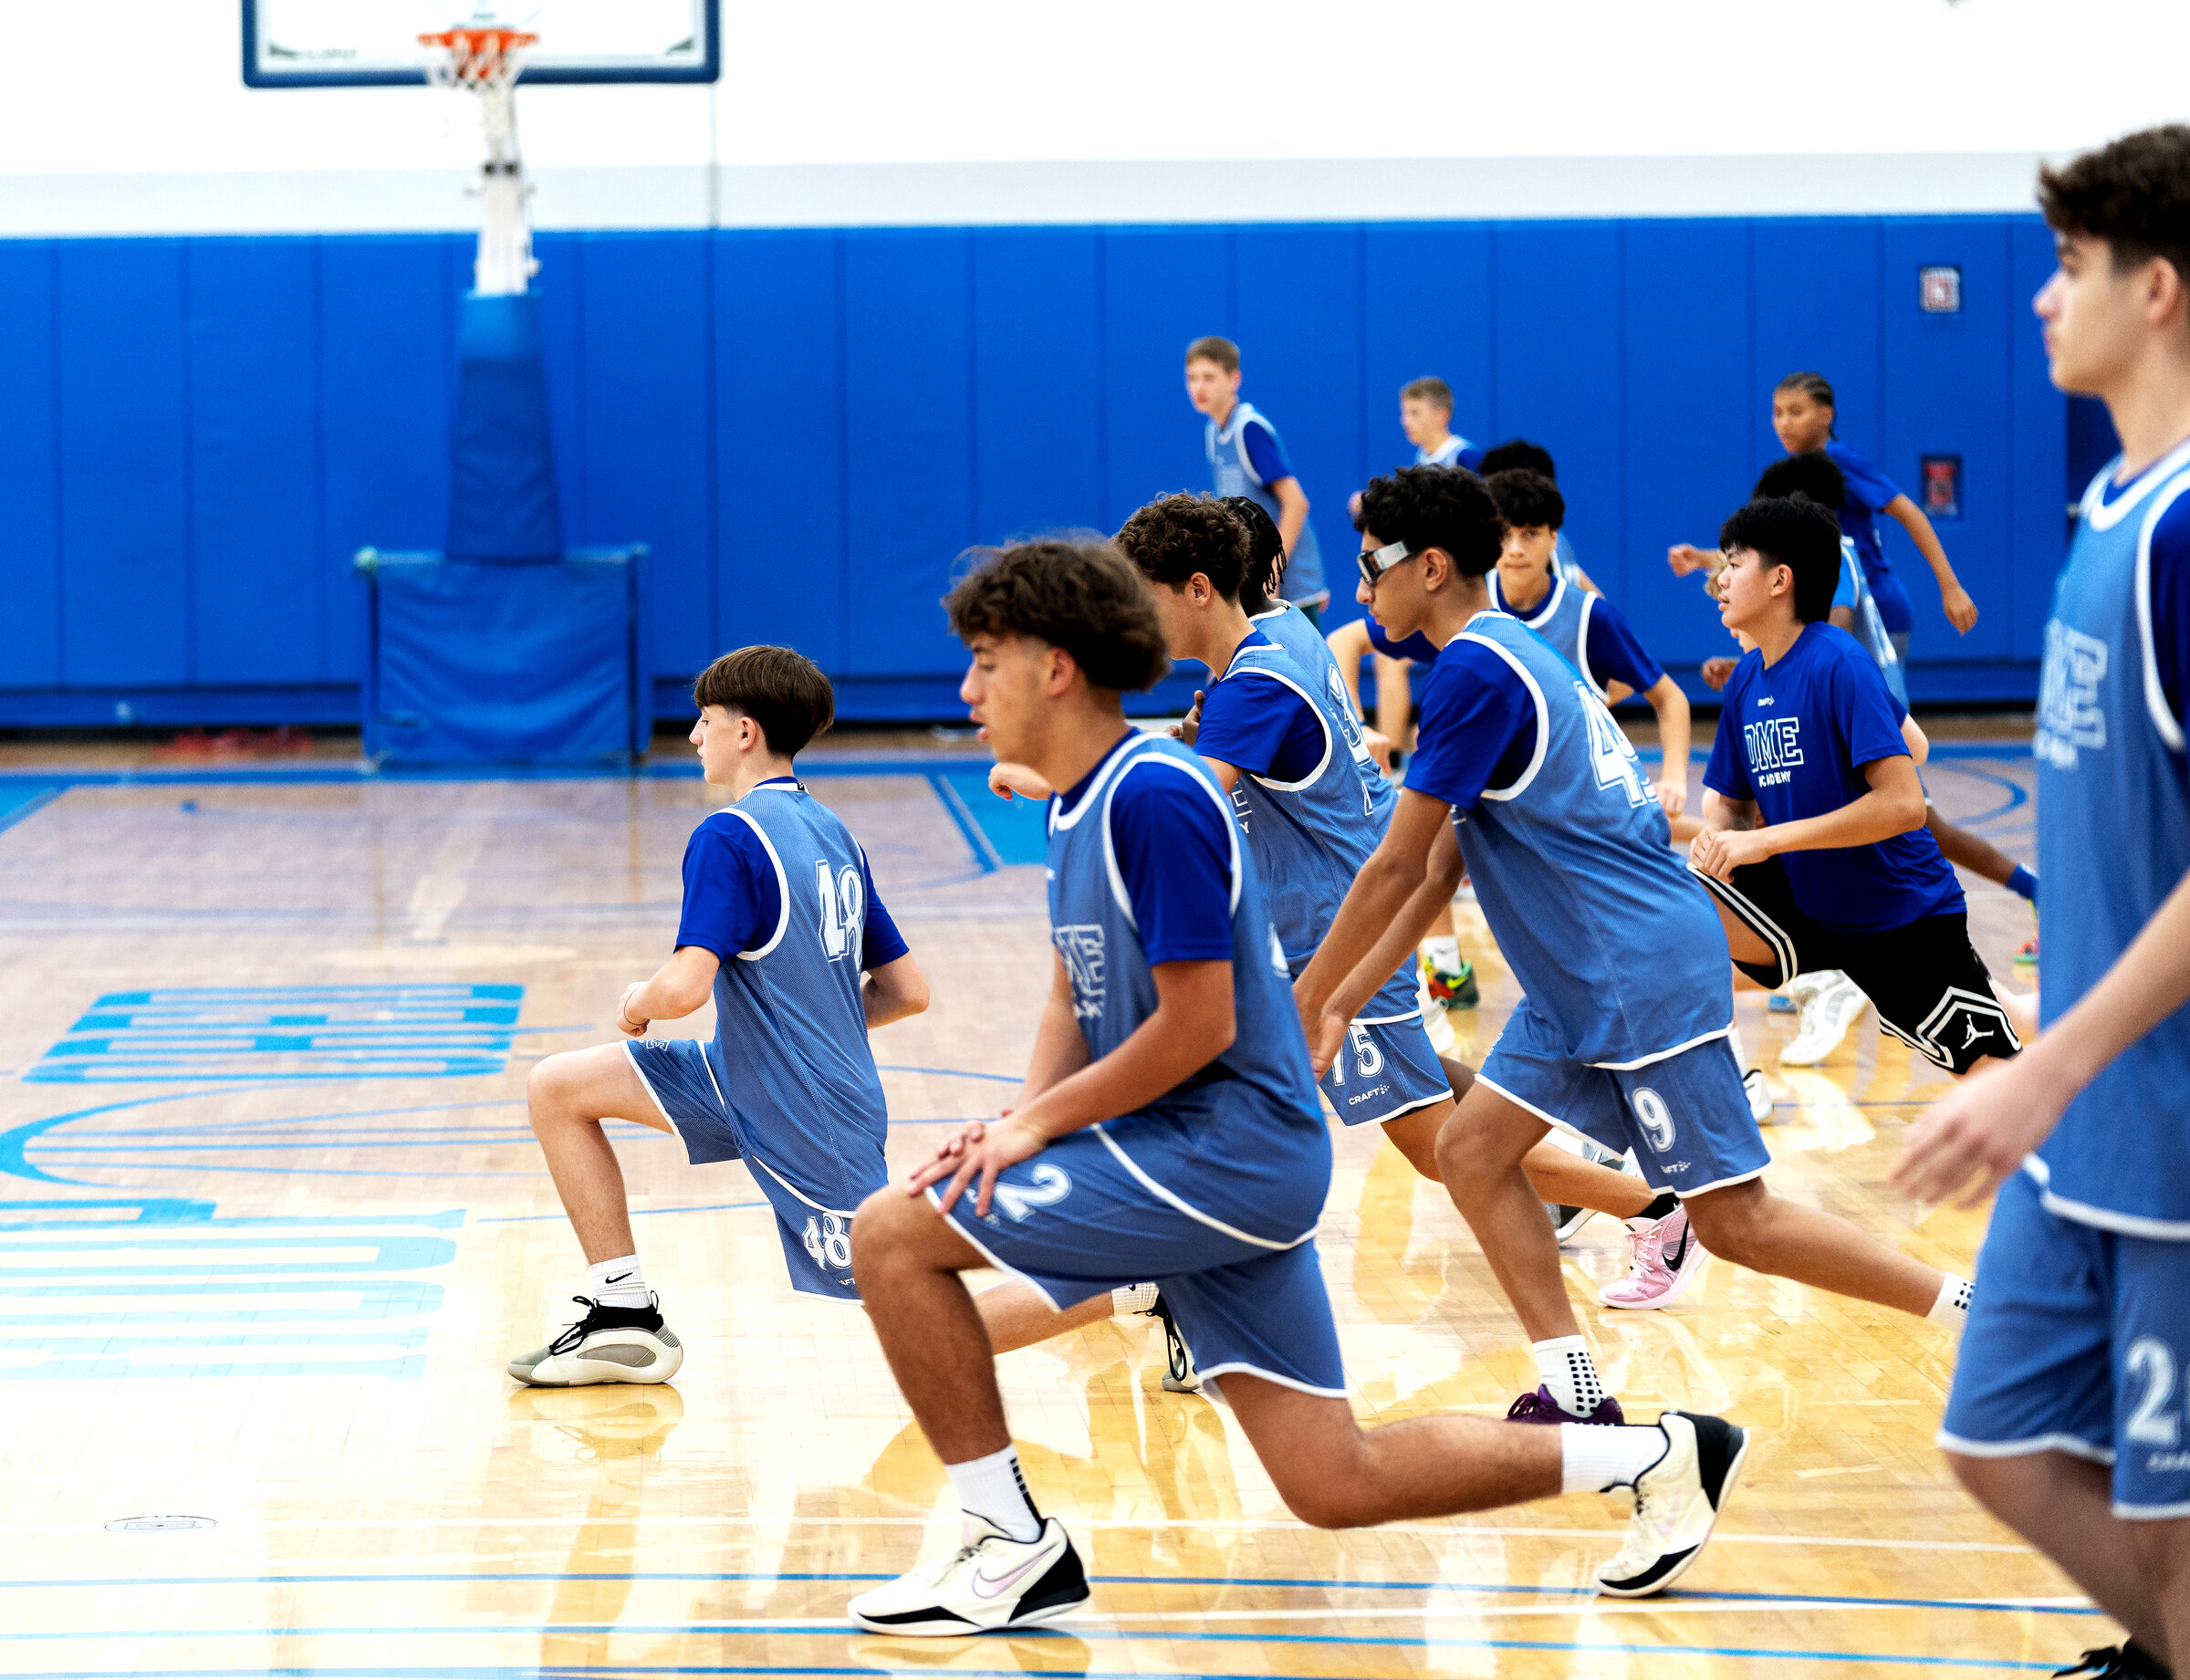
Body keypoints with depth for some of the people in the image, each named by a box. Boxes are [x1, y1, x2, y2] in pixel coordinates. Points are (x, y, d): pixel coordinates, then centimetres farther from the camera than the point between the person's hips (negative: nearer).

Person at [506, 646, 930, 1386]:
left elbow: (685, 986, -28)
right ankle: (626, 1317, 9)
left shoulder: (728, 836, -18)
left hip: (808, 1117, -9)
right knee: (557, 1089, 7)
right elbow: (907, 990, 11)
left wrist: (637, 1005, -6)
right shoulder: (833, 832, 8)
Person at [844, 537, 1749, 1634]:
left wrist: (1037, 1126, -14)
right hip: (1228, 1171, 10)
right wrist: (1020, 1123, -1)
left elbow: (1198, 1024, -20)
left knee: (893, 1235, -11)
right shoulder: (1077, 807, 13)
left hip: (1220, 1152, -10)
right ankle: (1655, 1455, 18)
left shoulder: (1154, 795, -18)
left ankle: (1010, 1546, -3)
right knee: (1335, 1486, 10)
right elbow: (1074, 998, 18)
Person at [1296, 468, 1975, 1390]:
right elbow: (1438, 863, 20)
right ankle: (1575, 1398, 6)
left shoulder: (1475, 672, -16)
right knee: (1471, 1149, 7)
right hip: (1581, 983, 10)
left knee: (1737, 1222, -8)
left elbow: (1395, 869, -14)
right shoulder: (1509, 652, 16)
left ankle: (1977, 1311, -1)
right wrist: (1343, 1000, 19)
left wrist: (1303, 1003, -4)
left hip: (1643, 970, -10)